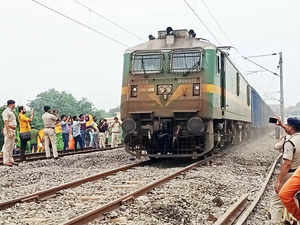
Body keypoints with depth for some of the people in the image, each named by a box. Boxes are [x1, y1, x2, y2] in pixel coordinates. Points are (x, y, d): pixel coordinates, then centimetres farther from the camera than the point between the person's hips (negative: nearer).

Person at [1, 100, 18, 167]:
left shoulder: (11, 112, 19)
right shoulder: (6, 112, -10)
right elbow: (6, 123, -17)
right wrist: (9, 132, -22)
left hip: (13, 131, 10)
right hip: (8, 130, -10)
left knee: (11, 146, 12)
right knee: (7, 146, -7)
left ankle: (11, 160, 17)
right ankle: (6, 161, -5)